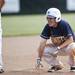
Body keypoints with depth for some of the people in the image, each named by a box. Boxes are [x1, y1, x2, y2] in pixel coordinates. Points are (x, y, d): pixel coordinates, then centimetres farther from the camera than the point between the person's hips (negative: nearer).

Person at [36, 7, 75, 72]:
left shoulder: (64, 24, -26)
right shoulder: (48, 27, -12)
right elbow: (42, 43, -15)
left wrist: (59, 48, -37)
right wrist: (39, 59, -22)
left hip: (68, 44, -5)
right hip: (56, 46, 5)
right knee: (43, 50, -14)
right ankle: (58, 65, 7)